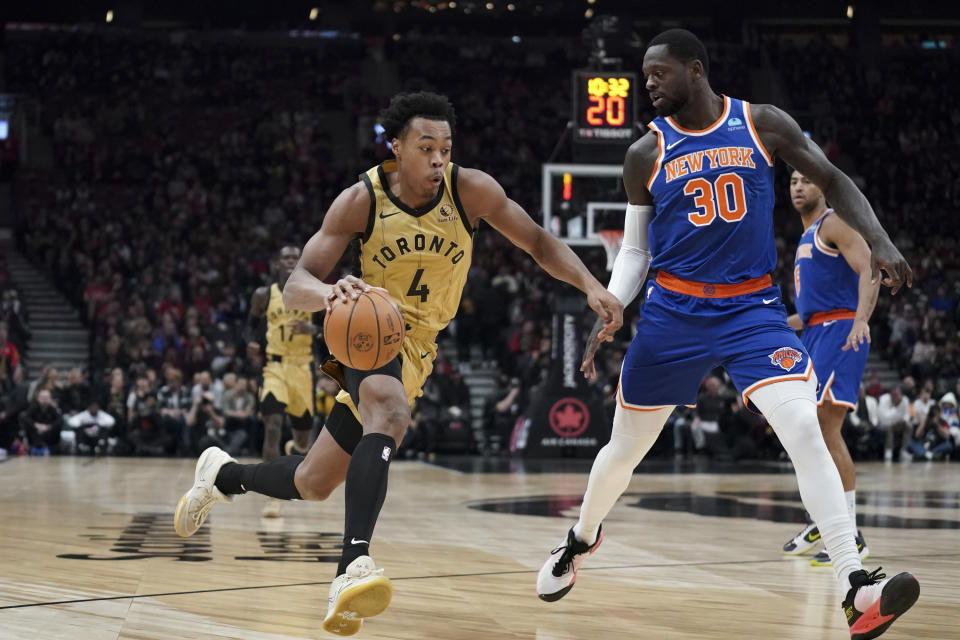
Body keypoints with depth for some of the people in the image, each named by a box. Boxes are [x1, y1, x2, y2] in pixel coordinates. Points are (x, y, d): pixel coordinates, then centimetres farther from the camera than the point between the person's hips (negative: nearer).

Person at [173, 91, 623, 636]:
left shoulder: (470, 190, -10)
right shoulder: (362, 201, -15)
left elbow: (539, 243, -2)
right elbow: (295, 288, -18)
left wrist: (591, 285, -18)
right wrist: (329, 293, -42)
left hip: (416, 348, 4)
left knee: (314, 484, 12)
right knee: (390, 414, -39)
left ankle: (222, 475, 41)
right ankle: (355, 565, -50)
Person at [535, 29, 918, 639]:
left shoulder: (763, 124, -2)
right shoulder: (646, 153, 0)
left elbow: (833, 181, 3)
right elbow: (634, 251, 8)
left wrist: (880, 241, -12)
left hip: (752, 308, -2)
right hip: (674, 312, 2)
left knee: (805, 430, -22)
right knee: (625, 448, 13)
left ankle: (857, 589, -26)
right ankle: (582, 537, 45)